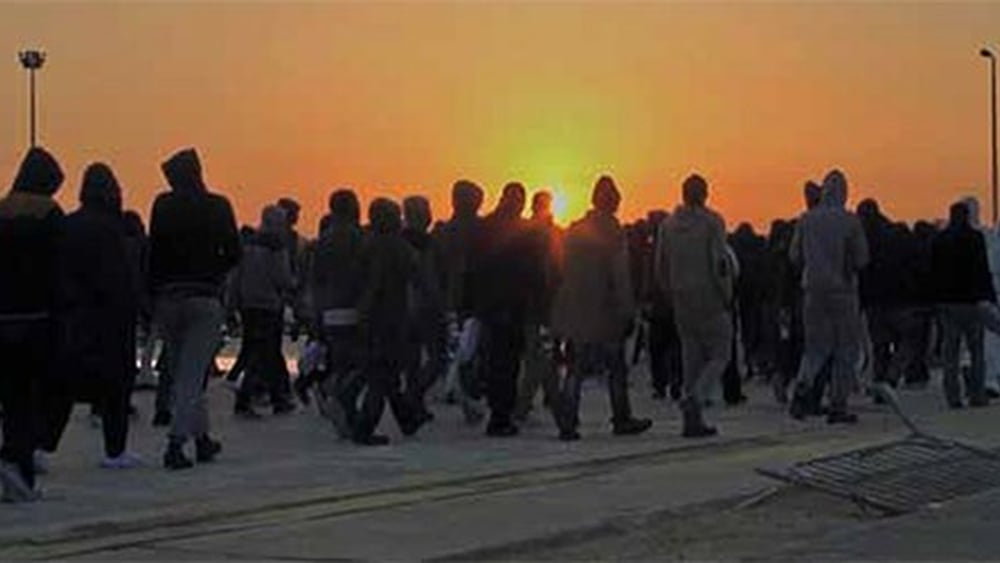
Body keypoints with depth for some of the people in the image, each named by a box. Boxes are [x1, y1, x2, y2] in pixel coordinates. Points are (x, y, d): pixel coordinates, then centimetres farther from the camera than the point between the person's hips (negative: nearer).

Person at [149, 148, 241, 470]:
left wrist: (152, 292, 2)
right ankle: (176, 442, -14)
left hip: (167, 297, 2)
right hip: (205, 297, -2)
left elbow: (154, 252, -3)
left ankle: (202, 439, 23)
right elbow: (233, 255, 0)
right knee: (192, 375, -1)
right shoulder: (218, 207, -3)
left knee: (181, 373, 16)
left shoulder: (163, 206, -1)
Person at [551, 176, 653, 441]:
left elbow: (564, 271, 12)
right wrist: (628, 312, -10)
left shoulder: (574, 230, 8)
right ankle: (621, 419, 13)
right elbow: (620, 276, -12)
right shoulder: (611, 231, -10)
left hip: (574, 310, 5)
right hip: (603, 310, -5)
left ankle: (567, 421, -2)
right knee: (616, 367, 8)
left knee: (576, 367, 7)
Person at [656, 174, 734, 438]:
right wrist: (727, 297, -4)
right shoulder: (712, 222, -8)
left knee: (692, 357, 10)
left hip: (682, 301, 5)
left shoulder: (669, 225, 9)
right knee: (720, 355, 3)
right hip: (710, 300, -5)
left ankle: (693, 420, 6)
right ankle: (693, 396, -21)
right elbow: (720, 263, -14)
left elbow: (661, 268, 10)